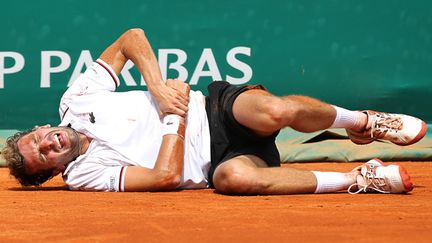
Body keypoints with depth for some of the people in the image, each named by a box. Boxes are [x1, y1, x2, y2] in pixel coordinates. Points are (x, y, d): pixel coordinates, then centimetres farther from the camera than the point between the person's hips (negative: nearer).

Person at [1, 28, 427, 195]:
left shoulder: (77, 99, 4)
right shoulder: (84, 174, -5)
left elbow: (131, 38, 10)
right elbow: (166, 177, -16)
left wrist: (158, 87, -4)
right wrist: (173, 117, -13)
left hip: (216, 108, 3)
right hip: (212, 160, -3)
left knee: (273, 112, -35)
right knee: (233, 177, -42)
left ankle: (363, 121, -7)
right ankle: (359, 180, -25)